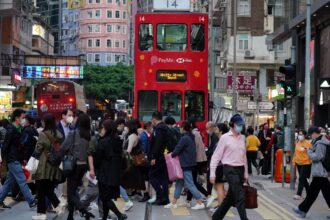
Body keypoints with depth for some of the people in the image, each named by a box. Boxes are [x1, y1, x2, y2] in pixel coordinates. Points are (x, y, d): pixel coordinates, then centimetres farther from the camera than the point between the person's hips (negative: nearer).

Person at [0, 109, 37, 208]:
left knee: (9, 181, 13)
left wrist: (22, 159, 15)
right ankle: (31, 202, -6)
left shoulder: (19, 130, 14)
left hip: (17, 160, 9)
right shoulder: (11, 130, -14)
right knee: (22, 181, -8)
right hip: (13, 160, -9)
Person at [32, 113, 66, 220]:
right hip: (55, 167, 5)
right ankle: (58, 204, -5)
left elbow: (38, 150, -8)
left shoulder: (43, 134, -13)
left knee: (41, 191, 6)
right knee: (49, 189, 15)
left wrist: (36, 155, 12)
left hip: (44, 166, -5)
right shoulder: (59, 134, 3)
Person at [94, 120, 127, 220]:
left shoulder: (103, 142, -15)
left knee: (105, 197, -2)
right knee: (107, 197, 16)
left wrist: (95, 168, 8)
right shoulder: (118, 141, 4)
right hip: (115, 173, 7)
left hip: (105, 174, -7)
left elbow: (98, 159, -9)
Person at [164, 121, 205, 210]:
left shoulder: (184, 138, -18)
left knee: (190, 184, -6)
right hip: (190, 163, 10)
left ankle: (200, 203, -5)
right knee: (179, 183, 14)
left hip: (186, 165, -10)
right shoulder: (190, 137, 12)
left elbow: (177, 150, -16)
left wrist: (171, 156, 1)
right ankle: (173, 203, 19)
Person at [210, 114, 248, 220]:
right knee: (240, 197, -11)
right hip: (230, 169, -6)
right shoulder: (225, 137, -7)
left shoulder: (242, 138, 10)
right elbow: (216, 156, -6)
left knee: (231, 197, 12)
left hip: (240, 169, 6)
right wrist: (212, 172, -11)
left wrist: (245, 172, 16)